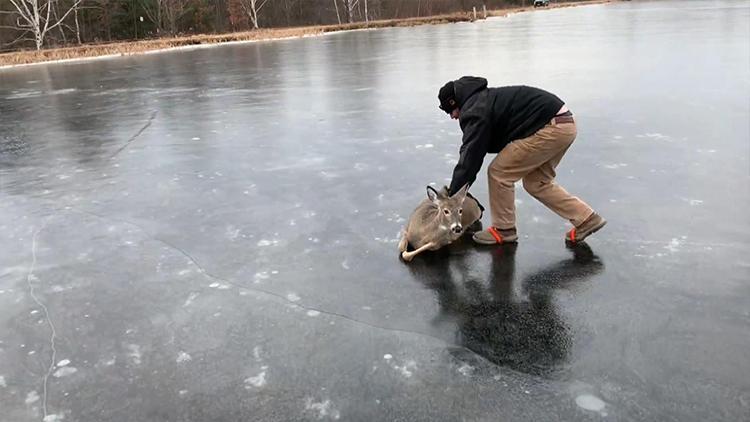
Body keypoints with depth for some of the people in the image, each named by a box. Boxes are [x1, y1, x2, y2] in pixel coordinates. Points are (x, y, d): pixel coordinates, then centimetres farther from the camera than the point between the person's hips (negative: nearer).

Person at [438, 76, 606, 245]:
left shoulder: (475, 111, -9)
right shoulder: (485, 99, 22)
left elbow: (470, 157, -12)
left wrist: (451, 195, -6)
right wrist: (459, 188, 25)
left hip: (550, 128, -10)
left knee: (499, 173, 0)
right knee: (536, 182, 20)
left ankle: (503, 229, 13)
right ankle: (586, 219, 23)